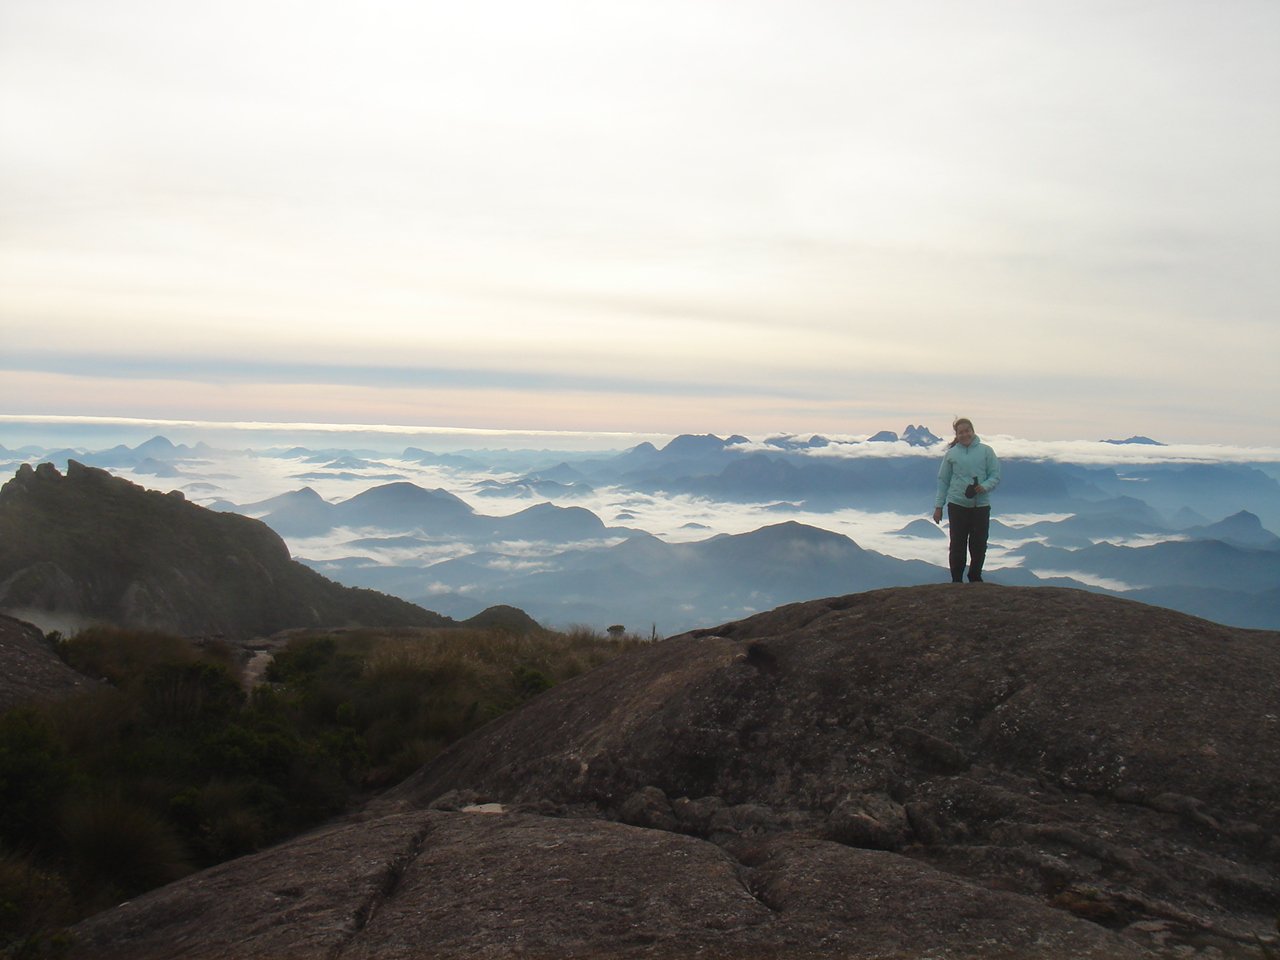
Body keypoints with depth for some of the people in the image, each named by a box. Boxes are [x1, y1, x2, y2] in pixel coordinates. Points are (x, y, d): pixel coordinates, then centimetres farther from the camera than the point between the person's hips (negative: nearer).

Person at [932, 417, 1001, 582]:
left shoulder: (986, 451, 3)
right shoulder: (951, 454, 4)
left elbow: (995, 476, 2)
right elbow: (943, 480, 7)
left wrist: (985, 487, -19)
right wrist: (938, 506, 4)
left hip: (981, 506, 0)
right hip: (957, 505, 0)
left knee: (979, 546, 5)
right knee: (957, 545, 1)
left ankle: (975, 578, 23)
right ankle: (956, 580, 12)